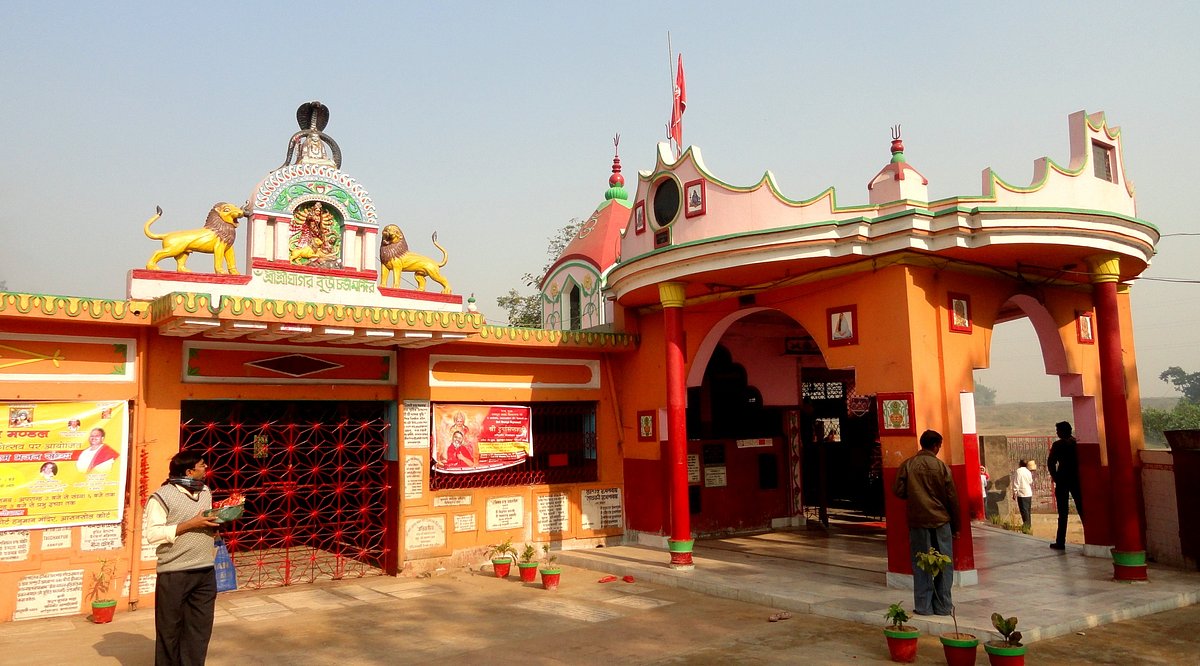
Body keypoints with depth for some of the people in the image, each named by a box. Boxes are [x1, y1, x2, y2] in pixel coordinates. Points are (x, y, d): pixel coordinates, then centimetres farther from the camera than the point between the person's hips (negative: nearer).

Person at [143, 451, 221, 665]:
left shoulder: (205, 491, 11)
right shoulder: (163, 496, -11)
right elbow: (152, 534, -17)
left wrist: (216, 523, 1)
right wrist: (191, 524, -21)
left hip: (206, 572, 6)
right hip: (174, 574, -6)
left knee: (200, 628, 9)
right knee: (170, 629, 9)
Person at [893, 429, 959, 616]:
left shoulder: (907, 465, -2)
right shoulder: (942, 467, -4)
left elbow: (898, 491, -3)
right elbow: (952, 498, -1)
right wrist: (955, 526, 8)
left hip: (917, 521, 1)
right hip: (941, 521, -1)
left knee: (920, 565, 7)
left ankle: (923, 606, 9)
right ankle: (943, 606, 13)